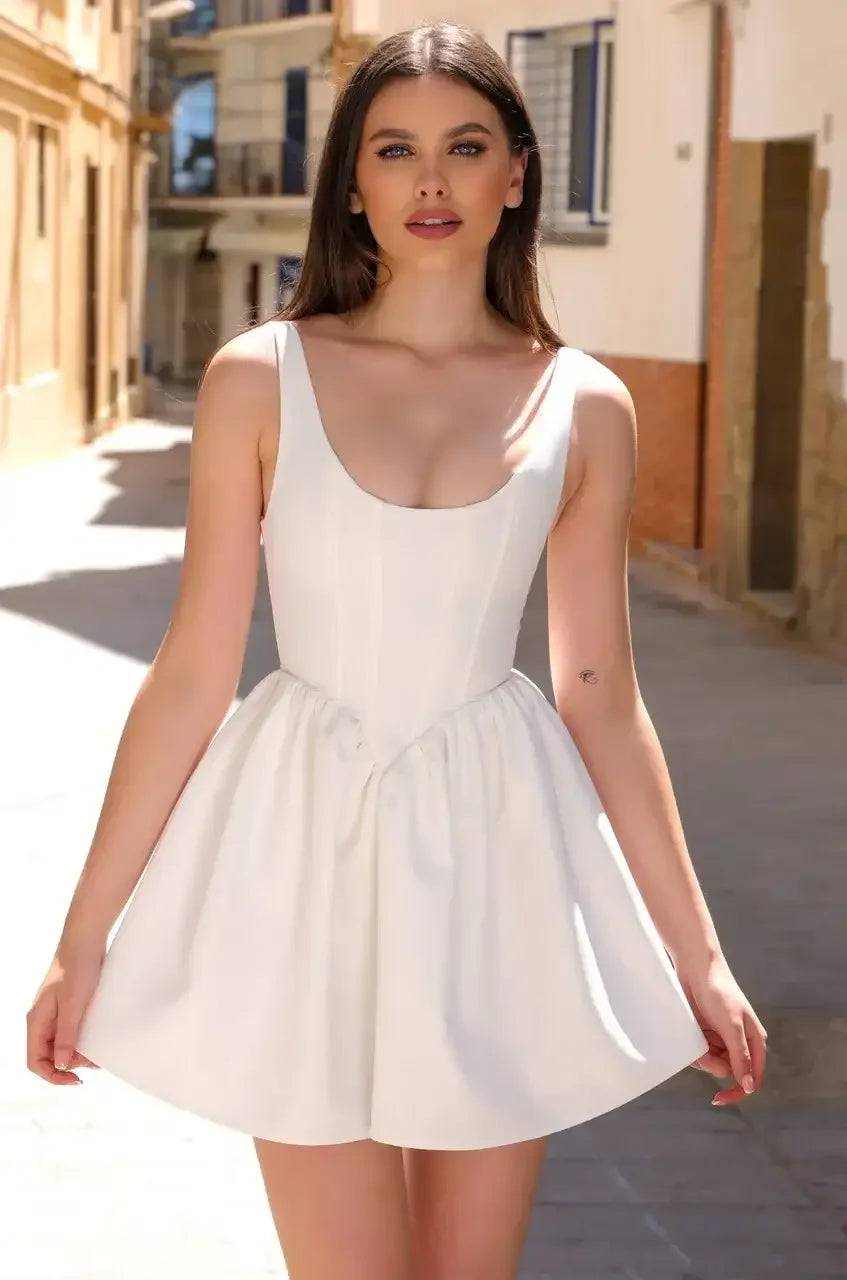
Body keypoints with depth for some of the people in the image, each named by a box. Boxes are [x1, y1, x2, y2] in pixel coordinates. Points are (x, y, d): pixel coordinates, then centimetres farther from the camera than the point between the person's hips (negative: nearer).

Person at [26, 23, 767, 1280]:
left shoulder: (585, 408, 2)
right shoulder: (261, 379, -3)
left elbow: (602, 698, 6)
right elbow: (192, 670, -2)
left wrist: (698, 954, 6)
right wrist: (84, 938, -2)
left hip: (495, 856, 2)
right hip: (309, 852, -1)